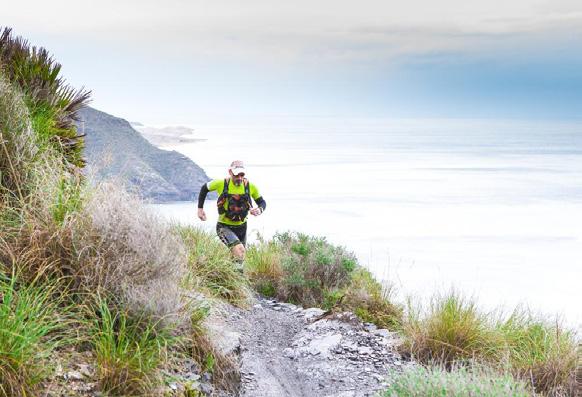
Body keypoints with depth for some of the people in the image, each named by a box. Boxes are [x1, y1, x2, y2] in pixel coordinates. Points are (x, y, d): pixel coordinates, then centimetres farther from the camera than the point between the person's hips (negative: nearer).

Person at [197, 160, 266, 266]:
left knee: (239, 256, 17)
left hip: (241, 227, 4)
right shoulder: (221, 184, -16)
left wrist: (259, 210, -21)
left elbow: (262, 202, 2)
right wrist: (200, 208, 2)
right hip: (224, 226, -4)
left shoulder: (250, 186, -11)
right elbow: (204, 188, 4)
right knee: (239, 250, -28)